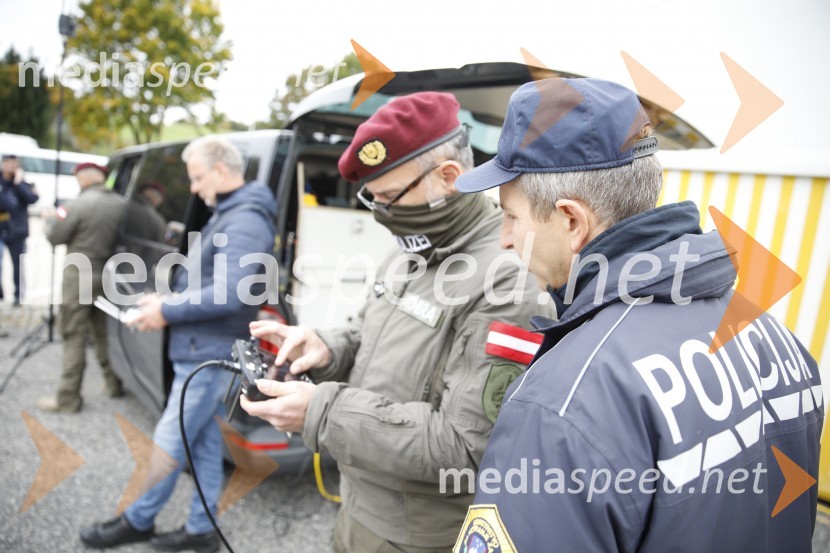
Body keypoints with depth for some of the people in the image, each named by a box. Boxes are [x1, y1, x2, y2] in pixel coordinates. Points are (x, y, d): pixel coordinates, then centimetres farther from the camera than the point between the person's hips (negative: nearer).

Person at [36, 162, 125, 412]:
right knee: (105, 333, 17)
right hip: (108, 277, 6)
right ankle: (113, 384, 26)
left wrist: (50, 218, 11)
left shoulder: (79, 204, -15)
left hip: (79, 277, -5)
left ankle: (68, 398, 5)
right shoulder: (121, 204, 1)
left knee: (74, 337, 0)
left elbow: (55, 236, -8)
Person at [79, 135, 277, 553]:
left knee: (168, 444, 5)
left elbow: (228, 294, -27)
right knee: (204, 443, 17)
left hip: (209, 355, -10)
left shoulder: (245, 221, -18)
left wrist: (169, 311, -17)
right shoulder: (227, 215, 15)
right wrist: (170, 300, 7)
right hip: (204, 350, 10)